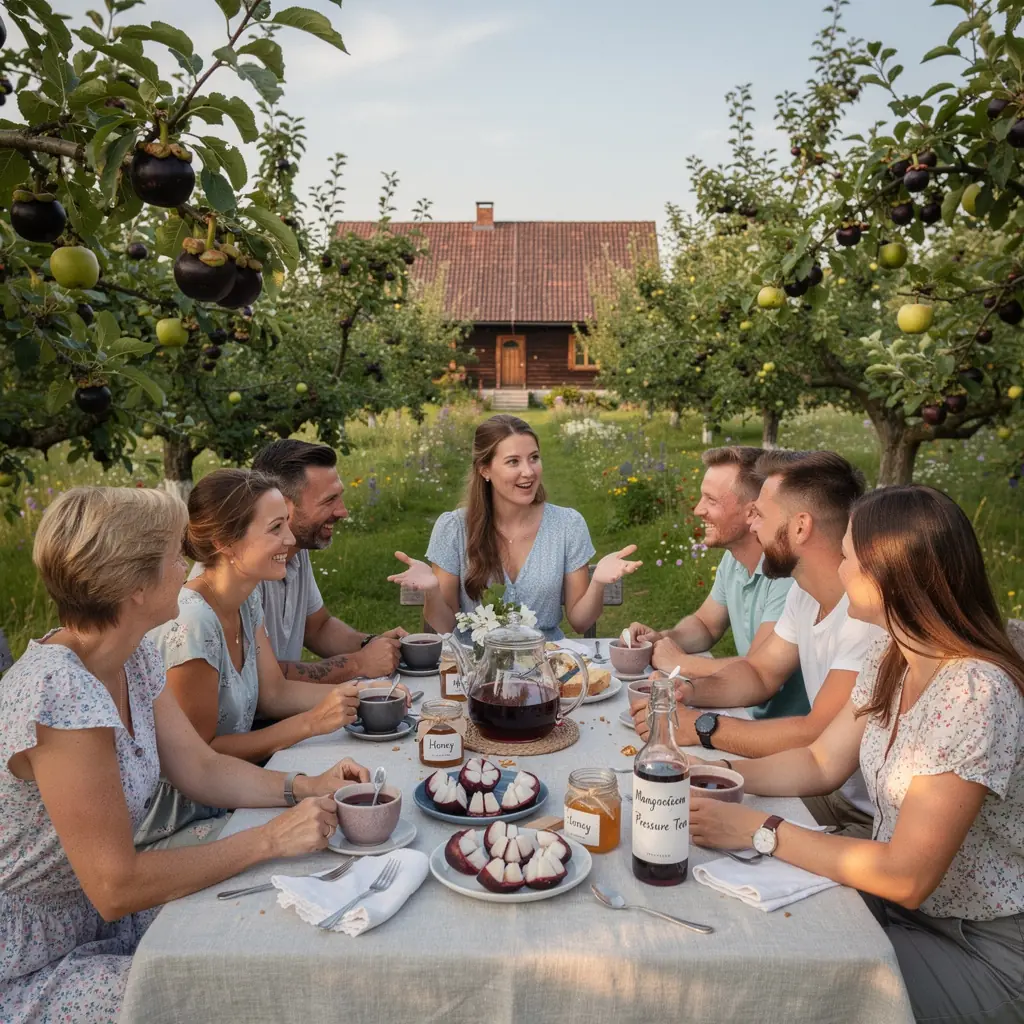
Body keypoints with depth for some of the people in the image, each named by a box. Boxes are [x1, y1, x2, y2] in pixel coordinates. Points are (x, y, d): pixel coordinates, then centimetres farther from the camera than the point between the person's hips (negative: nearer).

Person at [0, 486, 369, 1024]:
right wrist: (270, 840, -22)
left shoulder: (133, 658, -4)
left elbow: (202, 768, 5)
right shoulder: (62, 696, -32)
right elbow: (116, 887, -27)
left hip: (90, 917, 8)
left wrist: (307, 788, -9)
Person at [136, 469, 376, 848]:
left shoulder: (247, 599, 0)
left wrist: (357, 692, -7)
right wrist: (311, 723, -21)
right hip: (178, 827, -8)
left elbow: (273, 692, 6)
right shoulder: (190, 624, -27)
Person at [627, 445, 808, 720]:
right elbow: (704, 625, 19)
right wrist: (662, 638, -2)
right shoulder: (732, 560, 4)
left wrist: (680, 662, -11)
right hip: (750, 716, 7)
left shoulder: (787, 571, -24)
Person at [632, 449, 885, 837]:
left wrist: (700, 726, -21)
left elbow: (820, 737, -29)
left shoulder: (869, 611, -27)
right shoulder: (804, 594, 4)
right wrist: (690, 690, -6)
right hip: (830, 788, 8)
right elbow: (759, 672, 14)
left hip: (871, 821, -8)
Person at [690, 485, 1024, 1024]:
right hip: (900, 898, 7)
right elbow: (821, 763, 4)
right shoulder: (890, 658, -2)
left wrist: (759, 831, -25)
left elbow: (906, 878, -28)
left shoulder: (975, 694, -30)